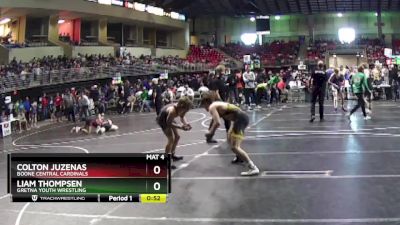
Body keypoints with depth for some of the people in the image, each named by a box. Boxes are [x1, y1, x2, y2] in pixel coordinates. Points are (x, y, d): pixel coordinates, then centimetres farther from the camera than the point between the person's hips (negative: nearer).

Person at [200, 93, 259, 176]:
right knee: (230, 139, 33)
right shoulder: (217, 104, 24)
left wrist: (211, 132, -2)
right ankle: (239, 157, 53)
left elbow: (217, 123, -16)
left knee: (234, 147, -15)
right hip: (242, 117, 10)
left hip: (240, 119, -10)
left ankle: (253, 168, -24)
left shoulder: (212, 107, -4)